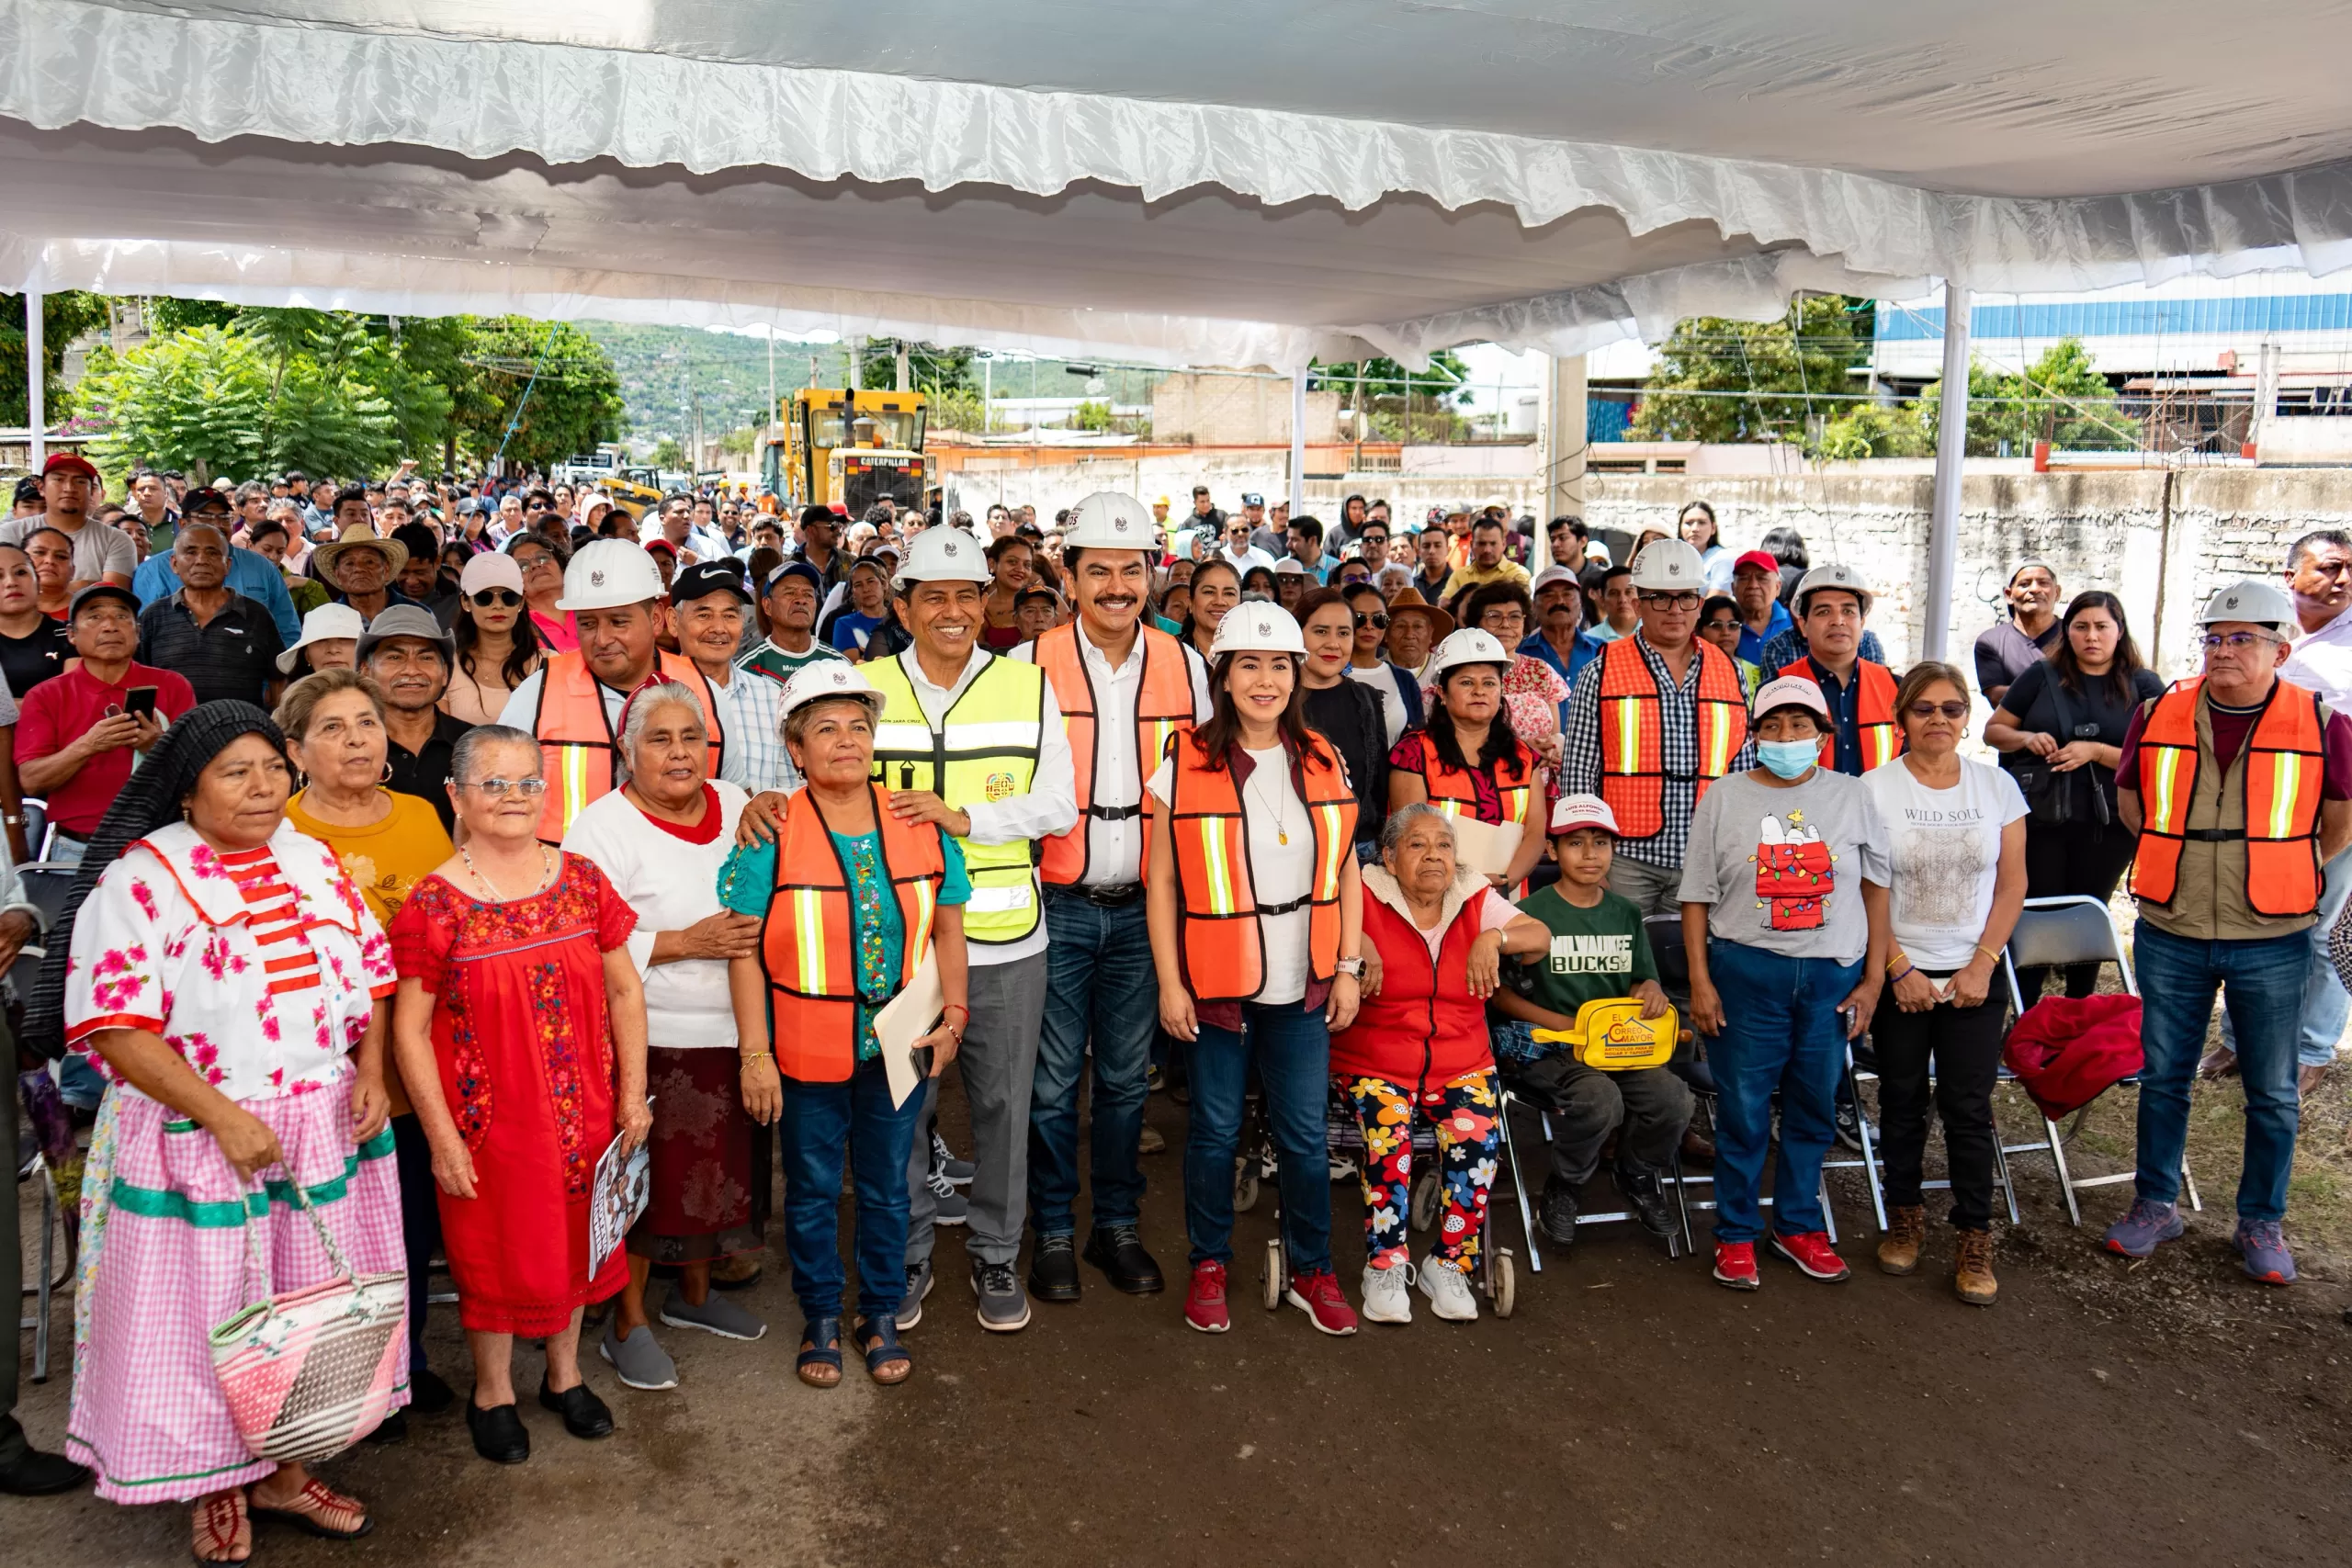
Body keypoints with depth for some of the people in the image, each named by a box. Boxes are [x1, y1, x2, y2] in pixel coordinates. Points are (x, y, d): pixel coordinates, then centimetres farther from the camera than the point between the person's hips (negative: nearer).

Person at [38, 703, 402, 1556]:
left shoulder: (316, 861, 7)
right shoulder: (139, 879, -10)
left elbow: (370, 974, 12)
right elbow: (115, 1027, -15)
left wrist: (371, 1069, -3)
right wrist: (222, 1116, -20)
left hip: (326, 1129, 5)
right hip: (198, 1138, -5)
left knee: (310, 1305, 14)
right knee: (207, 1311, 7)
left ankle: (282, 1469, 33)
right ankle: (216, 1486, 29)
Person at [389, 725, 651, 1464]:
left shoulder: (582, 881, -2)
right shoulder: (433, 905, -12)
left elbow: (624, 990, 3)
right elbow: (410, 1027, -10)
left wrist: (632, 1093, 1)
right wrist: (441, 1136, -11)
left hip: (581, 1109, 4)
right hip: (489, 1117, -3)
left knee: (572, 1240, 18)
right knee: (495, 1251, 11)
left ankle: (565, 1374, 40)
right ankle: (493, 1394, 34)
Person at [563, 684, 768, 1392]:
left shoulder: (736, 805, 6)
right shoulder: (602, 827, -12)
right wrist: (684, 943, -20)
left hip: (735, 1034, 6)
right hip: (651, 1041, -6)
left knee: (721, 1170, 17)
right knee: (648, 1182, 3)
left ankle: (694, 1293, 39)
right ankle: (628, 1324, 23)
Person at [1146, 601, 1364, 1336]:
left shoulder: (1323, 764, 5)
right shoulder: (1184, 767, -6)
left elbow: (1347, 872, 9)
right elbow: (1161, 883, -5)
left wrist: (1349, 967, 4)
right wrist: (1169, 983, -7)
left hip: (1302, 985, 3)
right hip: (1216, 981, -2)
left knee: (1304, 1133, 8)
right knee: (1216, 1130, 10)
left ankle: (1310, 1271, 25)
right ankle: (1208, 1266, 28)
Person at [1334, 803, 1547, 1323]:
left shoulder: (1476, 900, 6)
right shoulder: (1367, 899, -3)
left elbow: (1540, 936, -2)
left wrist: (1494, 938, -21)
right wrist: (1354, 941, -29)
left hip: (1461, 1065, 2)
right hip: (1374, 1062, -2)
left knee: (1478, 1142, -24)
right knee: (1389, 1137, -30)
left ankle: (1449, 1265, -4)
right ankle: (1385, 1266, -11)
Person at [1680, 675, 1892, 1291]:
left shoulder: (1852, 796, 6)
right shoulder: (1724, 797, 2)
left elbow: (1876, 889, 9)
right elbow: (1697, 897, 2)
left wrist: (1873, 979, 5)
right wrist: (1700, 981, -4)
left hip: (1834, 975, 2)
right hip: (1747, 971, -2)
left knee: (1815, 1107, 11)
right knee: (1742, 1109, 2)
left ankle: (1798, 1224, 27)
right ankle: (1736, 1234, 16)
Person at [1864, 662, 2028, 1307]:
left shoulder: (1997, 786, 3)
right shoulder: (1874, 788, -4)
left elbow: (2012, 884, 4)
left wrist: (1982, 965, -5)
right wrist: (1898, 968, -9)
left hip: (1974, 976, 1)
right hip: (1899, 975, -1)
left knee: (1969, 1107, 0)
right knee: (1902, 1101, 8)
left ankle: (1974, 1239, 10)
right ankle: (1905, 1218, 25)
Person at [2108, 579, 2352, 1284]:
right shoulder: (2158, 714, -2)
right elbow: (2130, 799, 13)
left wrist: (2284, 877, 9)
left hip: (2271, 942, -1)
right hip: (2170, 936, 1)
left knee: (2273, 1094, 9)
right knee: (2162, 1079, 12)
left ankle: (2261, 1223, 25)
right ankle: (2155, 1205, 27)